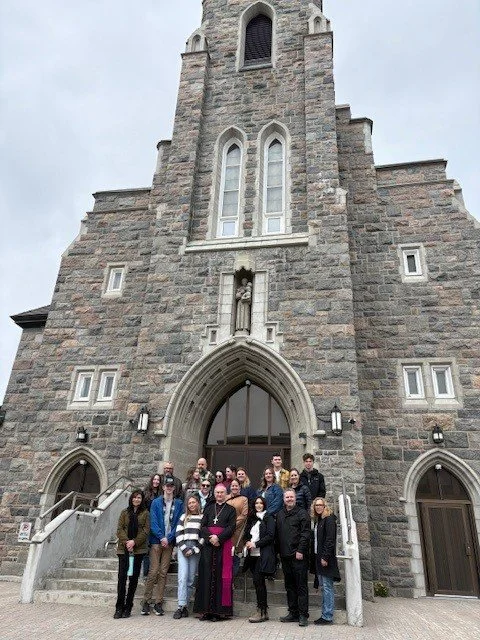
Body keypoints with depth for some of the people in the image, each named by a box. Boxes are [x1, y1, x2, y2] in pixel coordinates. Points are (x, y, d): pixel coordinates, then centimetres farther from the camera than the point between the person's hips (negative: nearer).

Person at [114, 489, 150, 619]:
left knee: (133, 578, 3)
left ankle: (128, 608, 13)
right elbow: (119, 529, 4)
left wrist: (134, 542, -14)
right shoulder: (125, 512, 12)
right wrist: (126, 541, -12)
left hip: (138, 549, -1)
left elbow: (146, 530, -2)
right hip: (124, 548, 1)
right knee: (122, 577, -4)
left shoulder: (145, 513, 6)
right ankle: (119, 607, 4)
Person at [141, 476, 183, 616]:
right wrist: (161, 537, -12)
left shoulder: (179, 504, 6)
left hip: (169, 542, 1)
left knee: (163, 572, 5)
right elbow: (153, 523, -2)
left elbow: (179, 523, 2)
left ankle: (158, 603, 14)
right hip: (156, 541, -1)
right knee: (153, 571, -3)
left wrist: (169, 538, -8)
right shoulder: (156, 502, 4)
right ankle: (146, 601, 9)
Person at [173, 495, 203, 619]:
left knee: (191, 579, 0)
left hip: (196, 551, -1)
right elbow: (178, 534, 7)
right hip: (183, 549, 1)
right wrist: (184, 549, -5)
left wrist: (194, 550, -6)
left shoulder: (203, 518, 6)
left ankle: (185, 606, 10)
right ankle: (181, 606, -10)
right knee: (183, 577, -10)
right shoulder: (183, 517, 13)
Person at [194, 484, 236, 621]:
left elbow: (231, 528, -3)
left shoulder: (230, 509, 8)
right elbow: (202, 526, 6)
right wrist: (210, 537, -11)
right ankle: (206, 609, 7)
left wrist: (218, 538, -15)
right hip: (208, 546, 3)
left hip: (224, 546, -2)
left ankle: (221, 610, 2)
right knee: (207, 576, 1)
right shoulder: (208, 508, 16)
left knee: (222, 576, -3)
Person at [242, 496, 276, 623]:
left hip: (263, 555, -6)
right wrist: (247, 542, -3)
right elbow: (246, 534, 18)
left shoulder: (269, 518, -2)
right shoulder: (252, 519, 16)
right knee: (259, 582, 10)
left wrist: (255, 544, -14)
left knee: (258, 581, -9)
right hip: (252, 555, 6)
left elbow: (270, 536, -11)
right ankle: (264, 611, 18)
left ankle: (261, 611, 0)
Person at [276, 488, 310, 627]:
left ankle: (303, 615, 5)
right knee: (289, 586, 13)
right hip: (285, 555, 6)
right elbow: (277, 534, 17)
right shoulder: (279, 515, 14)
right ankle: (293, 613, 22)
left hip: (298, 555, -6)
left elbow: (305, 533, -10)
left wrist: (300, 550, -16)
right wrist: (279, 551, 11)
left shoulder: (302, 513, -4)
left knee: (301, 586, -1)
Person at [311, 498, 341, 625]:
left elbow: (330, 539, -16)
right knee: (324, 588, 12)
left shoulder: (329, 519, -9)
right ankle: (325, 614, 18)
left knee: (327, 587, -3)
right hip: (318, 558, 8)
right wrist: (316, 558, 10)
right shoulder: (317, 520, 15)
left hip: (326, 558, -8)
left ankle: (327, 617, 3)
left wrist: (325, 557, -20)